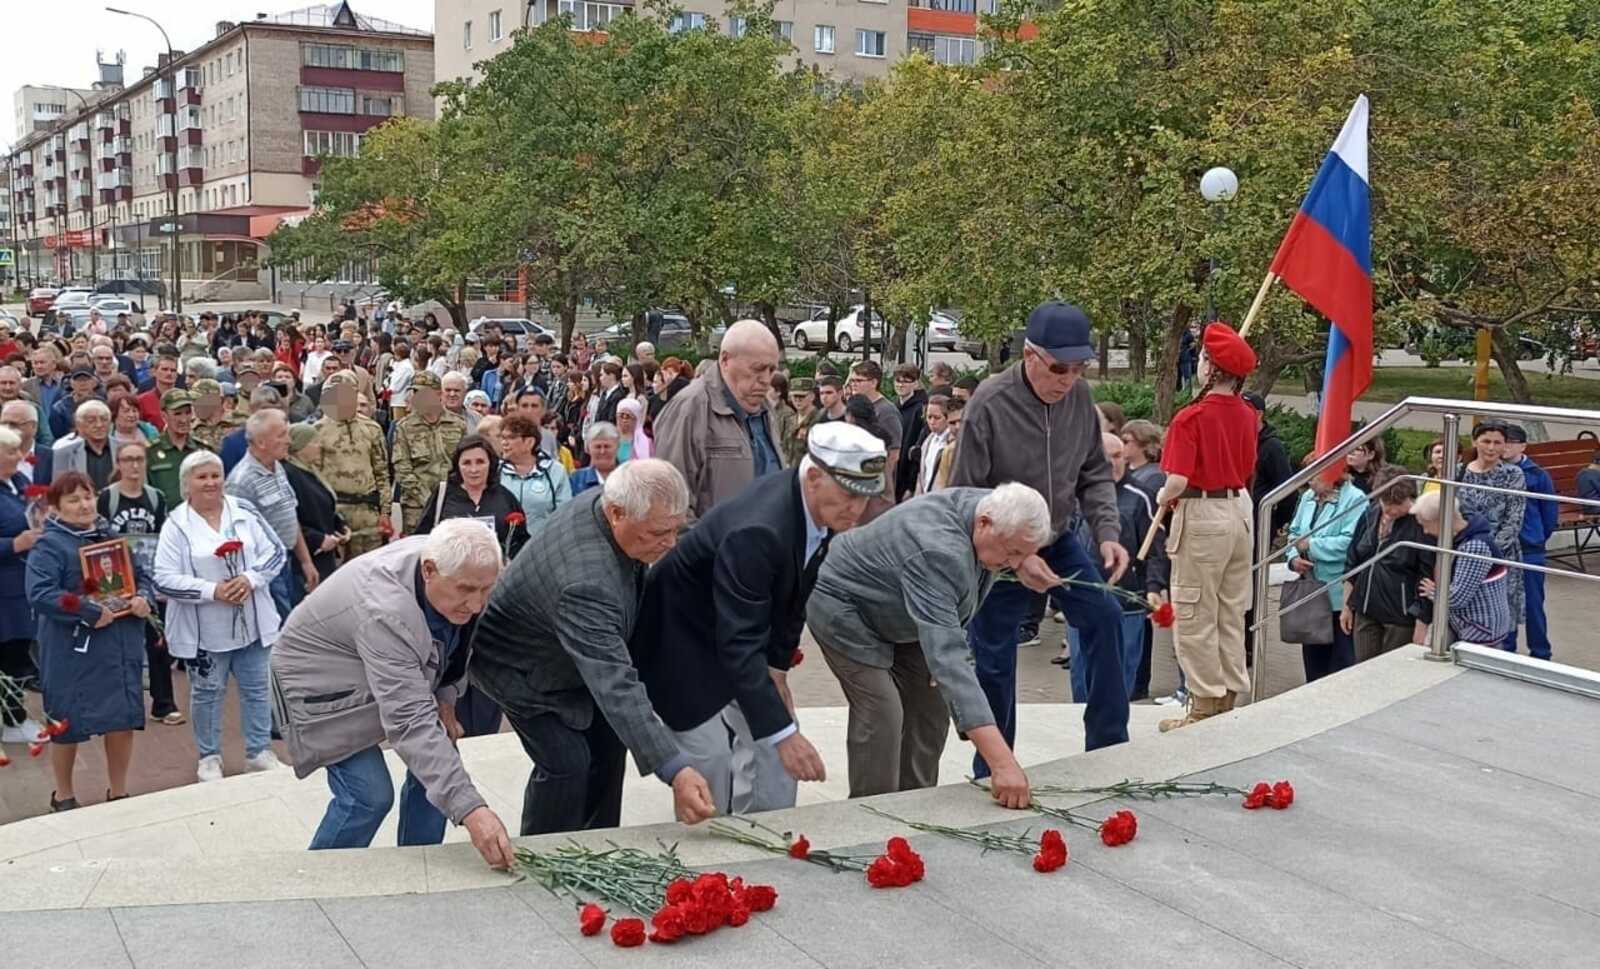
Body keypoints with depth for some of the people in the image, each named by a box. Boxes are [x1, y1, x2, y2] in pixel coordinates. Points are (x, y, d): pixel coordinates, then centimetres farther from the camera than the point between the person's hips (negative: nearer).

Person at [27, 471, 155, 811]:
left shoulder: (111, 536, 10)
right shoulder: (48, 546, -10)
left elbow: (141, 575, 15)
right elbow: (39, 595, -22)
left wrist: (143, 598, -7)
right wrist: (90, 613, -24)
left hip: (121, 648, 5)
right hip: (74, 652, -5)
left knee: (123, 719, 10)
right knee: (68, 723, 9)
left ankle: (118, 793, 28)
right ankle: (63, 795, 29)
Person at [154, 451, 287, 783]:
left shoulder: (244, 511, -1)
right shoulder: (177, 525, -9)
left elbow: (276, 553, -1)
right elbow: (164, 580, -14)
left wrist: (250, 578, -18)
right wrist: (212, 590, -22)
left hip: (252, 622, 3)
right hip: (204, 628, -3)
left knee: (257, 688, 12)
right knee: (207, 692, 11)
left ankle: (259, 751, 27)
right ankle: (209, 756, 27)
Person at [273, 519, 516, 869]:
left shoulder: (444, 561, -19)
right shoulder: (385, 612, -42)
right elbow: (409, 722, -47)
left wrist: (445, 697, -8)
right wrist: (470, 809, -52)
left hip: (391, 674, 8)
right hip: (325, 680, -7)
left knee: (438, 760, 0)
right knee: (369, 795, -15)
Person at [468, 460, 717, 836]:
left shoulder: (605, 499, -19)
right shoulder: (586, 583, -45)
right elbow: (616, 686, -51)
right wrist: (675, 771, -57)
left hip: (572, 657, 9)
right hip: (520, 667, -9)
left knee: (608, 744, 10)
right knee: (566, 761, -15)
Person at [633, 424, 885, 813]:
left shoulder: (820, 509, -13)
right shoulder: (756, 531, -38)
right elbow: (740, 645, -39)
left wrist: (778, 667, -2)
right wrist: (784, 734, -41)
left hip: (740, 629, 8)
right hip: (683, 636, -8)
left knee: (775, 750, 6)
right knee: (711, 759, -11)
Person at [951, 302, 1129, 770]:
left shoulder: (1080, 396, -9)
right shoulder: (989, 404, -23)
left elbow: (1094, 474, 4)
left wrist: (1107, 533, -11)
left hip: (1058, 541, 5)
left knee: (1104, 617, -6)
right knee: (994, 661, 3)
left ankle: (1108, 744, 11)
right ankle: (992, 773, 20)